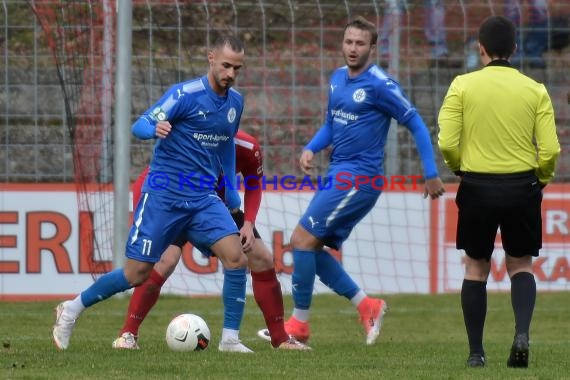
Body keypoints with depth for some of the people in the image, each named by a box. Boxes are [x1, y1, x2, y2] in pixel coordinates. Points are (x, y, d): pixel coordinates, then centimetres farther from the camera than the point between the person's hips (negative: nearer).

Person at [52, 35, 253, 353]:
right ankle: (72, 309, 19)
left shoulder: (235, 102, 6)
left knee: (236, 258, -15)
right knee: (137, 273, -2)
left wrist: (233, 196, 21)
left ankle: (231, 339, -5)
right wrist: (155, 128, -39)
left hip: (204, 199, 5)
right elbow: (139, 126, -16)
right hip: (164, 195, -5)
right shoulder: (185, 94, -14)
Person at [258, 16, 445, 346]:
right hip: (339, 174, 9)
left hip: (359, 178, -9)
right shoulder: (338, 78, 12)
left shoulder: (380, 85, -13)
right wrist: (310, 149, 5)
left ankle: (299, 324, -2)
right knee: (312, 247, 7)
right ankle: (367, 306, 14)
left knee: (303, 239, -11)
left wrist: (431, 175, -10)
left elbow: (416, 124, -9)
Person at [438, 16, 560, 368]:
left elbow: (447, 143, -10)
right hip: (522, 187, 1)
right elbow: (550, 150, -6)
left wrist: (460, 167, 10)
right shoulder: (535, 91, -2)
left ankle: (476, 351, 12)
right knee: (521, 264, 15)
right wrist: (541, 179, 13)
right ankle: (522, 333, -7)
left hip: (477, 187, -1)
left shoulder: (463, 86, -5)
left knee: (476, 268, 13)